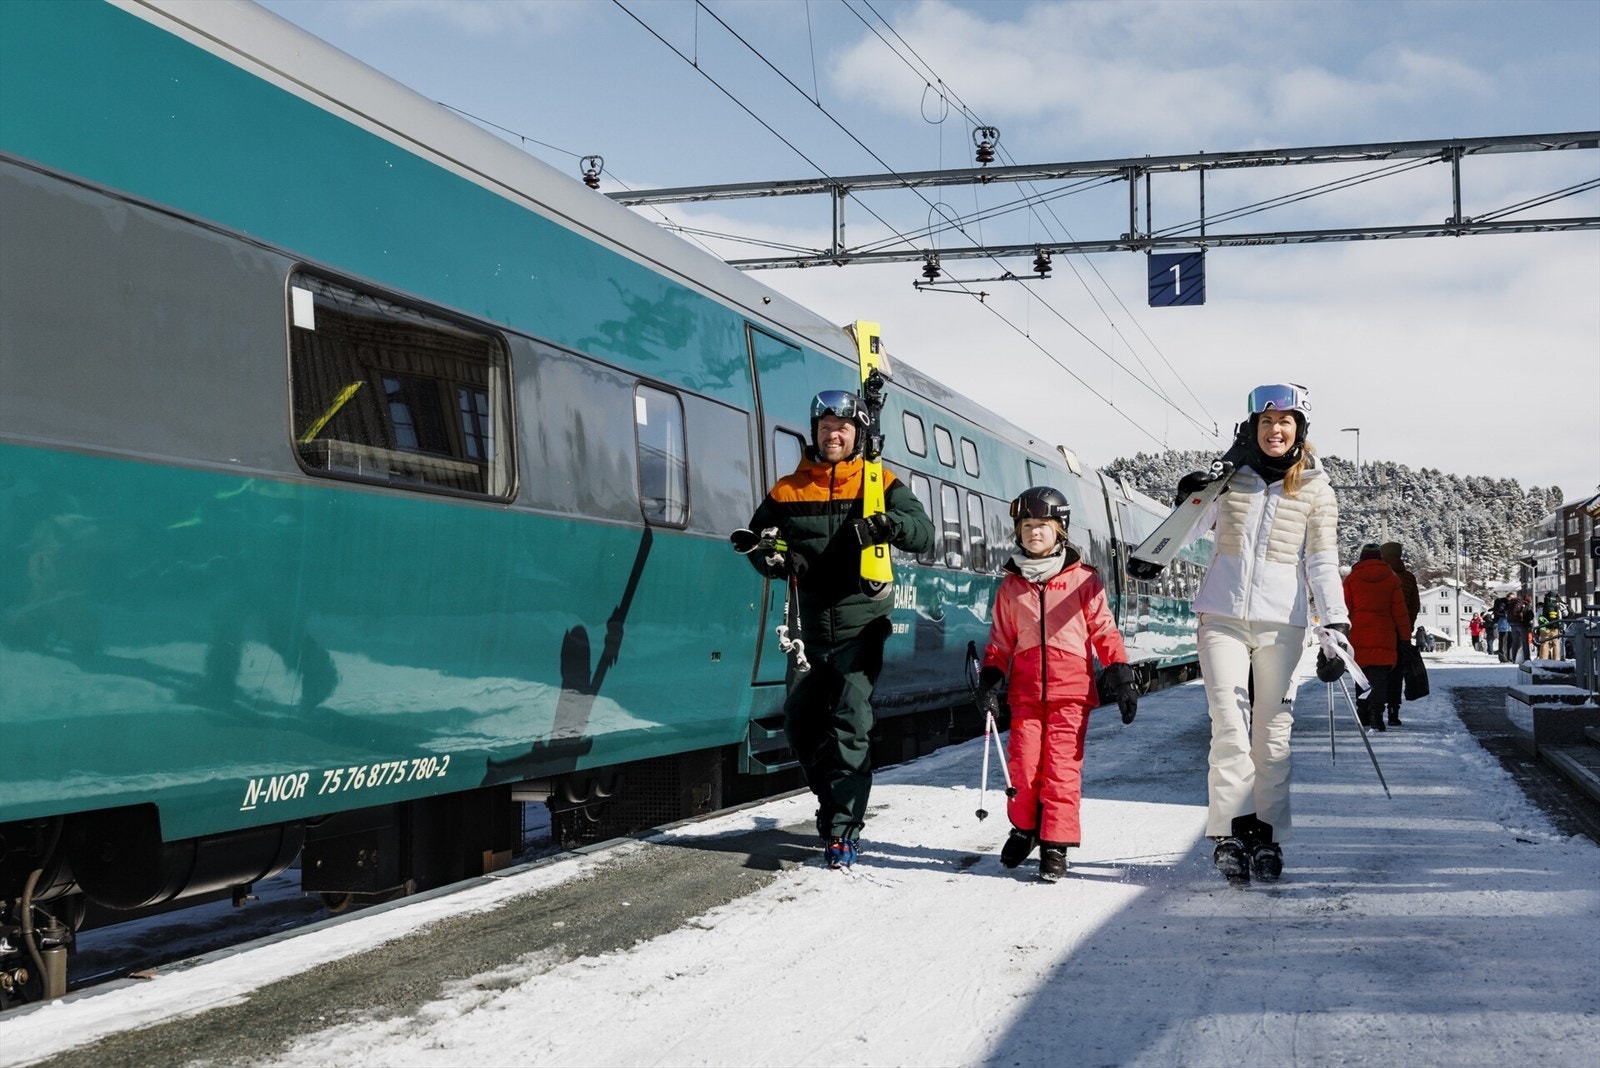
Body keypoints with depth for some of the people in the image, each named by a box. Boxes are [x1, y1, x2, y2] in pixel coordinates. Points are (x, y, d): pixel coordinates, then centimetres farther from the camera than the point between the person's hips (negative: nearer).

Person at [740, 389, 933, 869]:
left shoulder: (881, 485, 0)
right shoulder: (788, 491, 6)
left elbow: (923, 532, -10)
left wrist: (886, 523, -31)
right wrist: (774, 559, -12)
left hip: (860, 625, -3)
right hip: (809, 627, 4)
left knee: (851, 725, -9)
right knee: (800, 721, 9)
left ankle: (844, 828, -4)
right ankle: (833, 800, 31)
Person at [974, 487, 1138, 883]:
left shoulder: (1083, 580, 4)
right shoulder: (1011, 586, 12)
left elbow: (1103, 630, 6)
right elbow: (1001, 639, 17)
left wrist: (1120, 674, -2)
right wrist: (989, 680, 6)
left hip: (1071, 690, -2)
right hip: (1026, 691, 2)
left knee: (1062, 767, -6)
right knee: (1023, 765, -4)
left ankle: (1055, 845, 3)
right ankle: (1024, 827, 21)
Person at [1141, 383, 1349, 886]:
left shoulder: (1315, 490, 5)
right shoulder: (1229, 474, 8)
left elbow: (1323, 565, 3)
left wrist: (1336, 627, -6)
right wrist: (1189, 498, -3)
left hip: (1281, 621, 0)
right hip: (1222, 614, 0)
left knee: (1272, 731, 3)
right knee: (1230, 727, -9)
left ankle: (1267, 835, 10)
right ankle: (1231, 831, -4)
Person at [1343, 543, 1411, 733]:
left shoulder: (1351, 579, 5)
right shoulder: (1391, 578, 5)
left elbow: (1345, 609, 5)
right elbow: (1399, 610, 5)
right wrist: (1404, 636, 10)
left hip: (1358, 636, 1)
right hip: (1384, 636, -1)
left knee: (1362, 674, 14)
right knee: (1379, 675, -6)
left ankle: (1363, 713, 17)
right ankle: (1376, 711, -25)